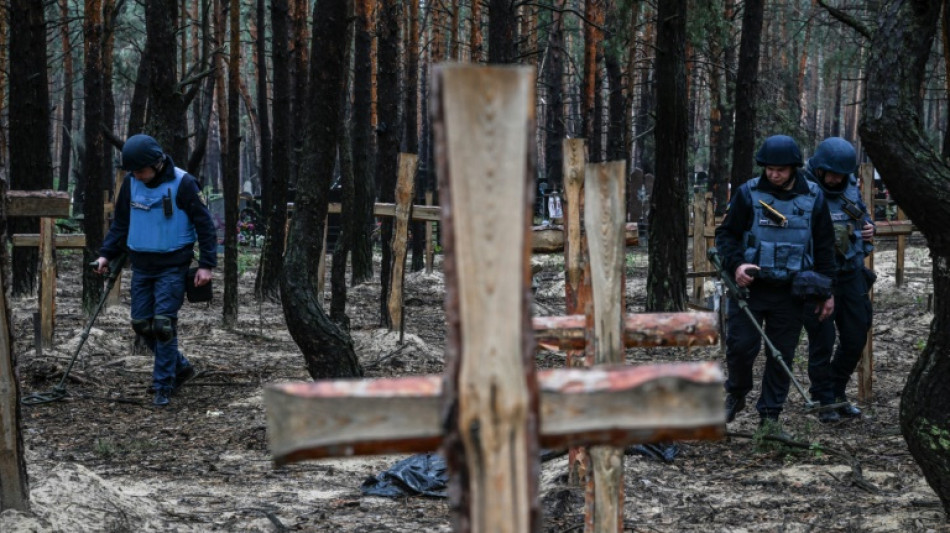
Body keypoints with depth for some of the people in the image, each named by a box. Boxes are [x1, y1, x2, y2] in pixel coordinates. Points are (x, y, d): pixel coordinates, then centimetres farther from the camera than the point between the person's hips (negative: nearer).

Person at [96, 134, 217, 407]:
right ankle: (180, 367, 25)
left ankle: (163, 387, -2)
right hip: (142, 266, 6)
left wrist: (206, 264, -15)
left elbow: (204, 223, -9)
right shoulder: (131, 183, 2)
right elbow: (120, 223, 14)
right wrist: (107, 254, 4)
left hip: (173, 267, -6)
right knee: (141, 323, 6)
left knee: (164, 323, -11)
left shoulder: (182, 184, -13)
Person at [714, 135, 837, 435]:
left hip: (791, 292, 1)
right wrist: (735, 264, -15)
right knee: (741, 345, -5)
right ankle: (736, 393, 24)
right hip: (750, 285, -1)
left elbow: (825, 247, 9)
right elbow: (726, 233, 3)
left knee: (782, 355, 4)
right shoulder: (749, 193, -2)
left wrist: (827, 290, 7)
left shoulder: (813, 197, 3)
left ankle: (770, 416, 15)